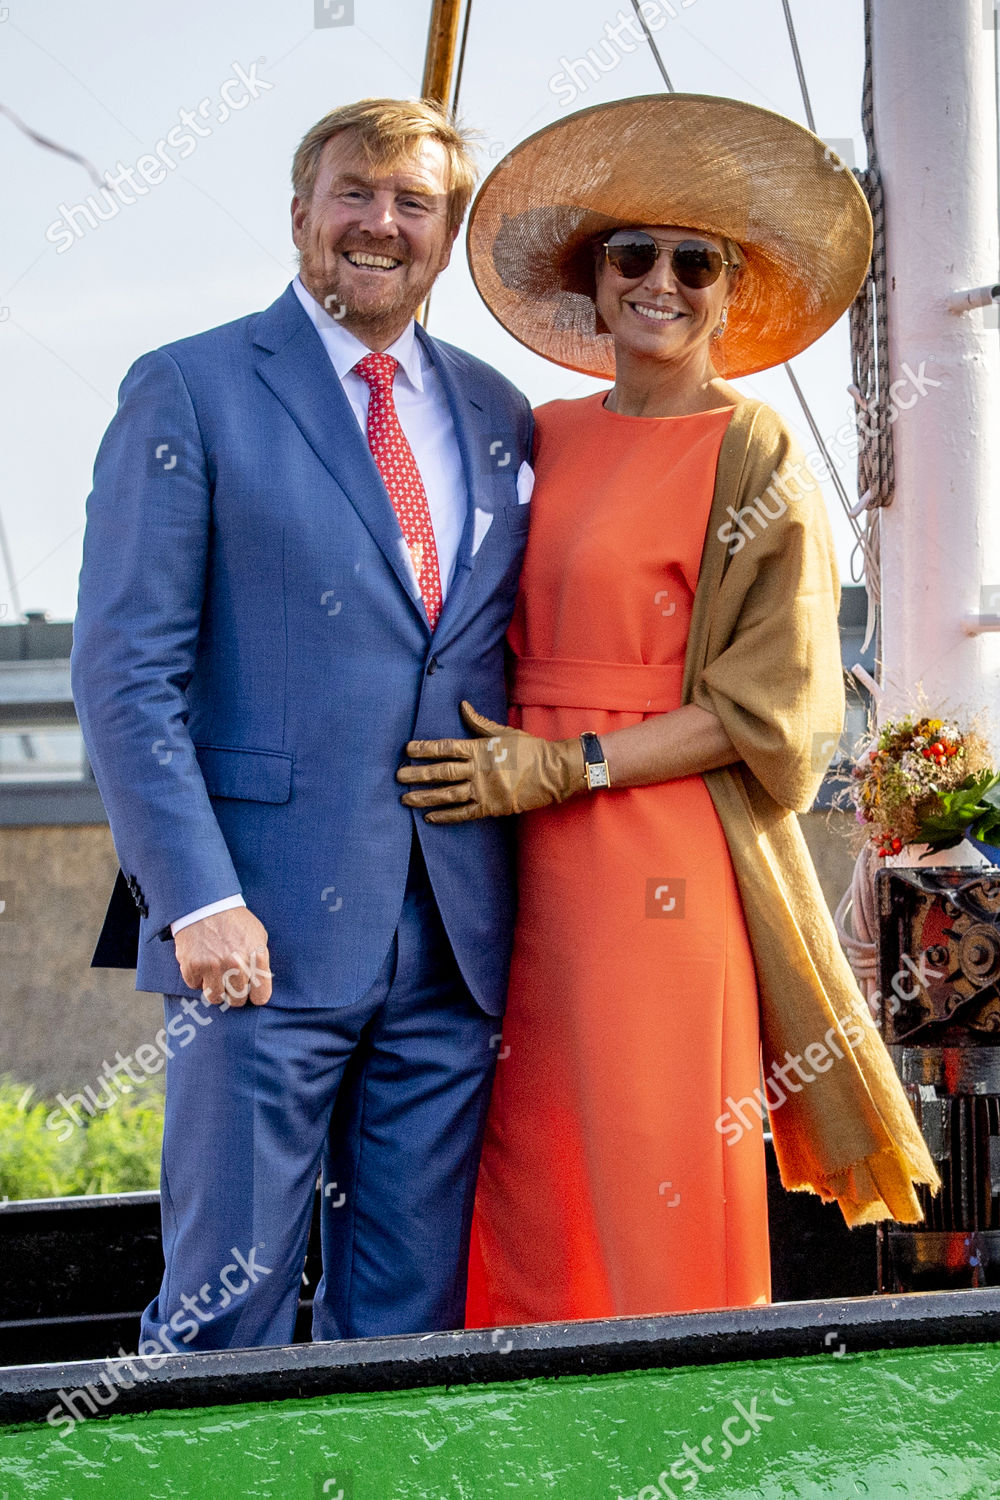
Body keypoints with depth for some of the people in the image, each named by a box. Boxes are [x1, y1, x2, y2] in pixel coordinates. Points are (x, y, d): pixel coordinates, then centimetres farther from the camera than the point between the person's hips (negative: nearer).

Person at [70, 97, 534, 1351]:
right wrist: (198, 897, -14)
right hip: (266, 926, -4)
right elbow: (125, 668, -5)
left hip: (454, 940, 4)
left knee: (417, 1317, 9)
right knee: (228, 1305, -1)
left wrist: (515, 906, 7)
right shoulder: (189, 392, 1)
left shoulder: (499, 418, 14)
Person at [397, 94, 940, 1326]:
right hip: (524, 862, 5)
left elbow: (772, 706, -8)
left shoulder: (756, 456, -3)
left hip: (671, 854, -5)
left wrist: (567, 767, -13)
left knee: (660, 1183, -3)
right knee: (528, 1164, 5)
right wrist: (488, 757, 3)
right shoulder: (542, 441, 13)